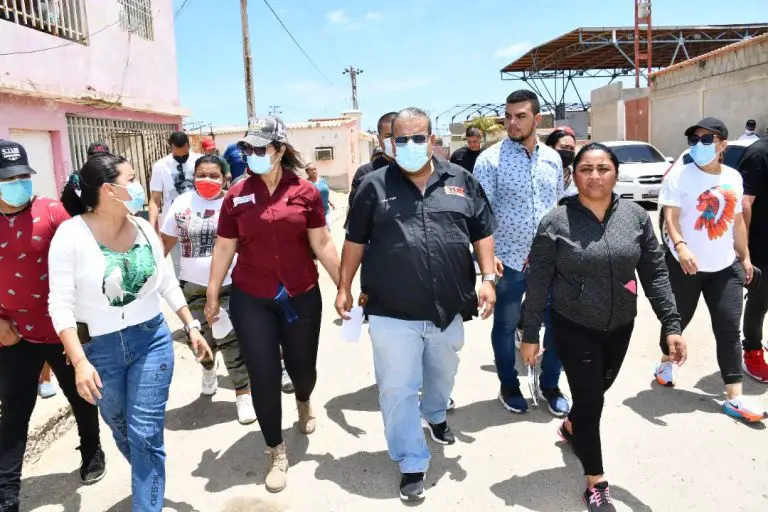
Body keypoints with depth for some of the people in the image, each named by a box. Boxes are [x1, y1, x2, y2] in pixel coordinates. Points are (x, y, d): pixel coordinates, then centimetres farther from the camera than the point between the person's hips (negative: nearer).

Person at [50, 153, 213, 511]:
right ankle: (149, 478, 46)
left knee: (147, 434, 1)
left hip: (151, 340, 2)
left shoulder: (143, 227, -2)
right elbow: (61, 304, -15)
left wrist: (192, 326, 8)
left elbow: (167, 282, 8)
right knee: (121, 430, 19)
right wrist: (79, 362, -20)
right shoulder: (71, 234, -15)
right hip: (99, 348, -1)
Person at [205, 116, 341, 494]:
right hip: (251, 300, 0)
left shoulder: (305, 192, -5)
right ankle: (277, 453, 22)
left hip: (301, 296, 0)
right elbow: (224, 249, 3)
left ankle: (304, 403, 52)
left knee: (303, 367, 14)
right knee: (263, 377, 2)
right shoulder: (237, 195, -3)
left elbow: (322, 243, -1)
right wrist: (212, 296, 6)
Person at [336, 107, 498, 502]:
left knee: (442, 375, 24)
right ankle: (412, 465, 21)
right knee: (397, 389, 2)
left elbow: (482, 233, 7)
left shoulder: (461, 181, 3)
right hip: (392, 313, -2)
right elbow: (355, 240, 4)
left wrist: (487, 279, -2)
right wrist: (344, 288, 3)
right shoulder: (375, 186, -1)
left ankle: (435, 416, 56)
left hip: (448, 308, 3)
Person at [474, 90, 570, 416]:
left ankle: (550, 385, 33)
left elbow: (559, 206, 14)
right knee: (505, 326, 11)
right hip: (508, 261, -4)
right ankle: (509, 386, 32)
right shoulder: (490, 159, -8)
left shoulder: (552, 158, 6)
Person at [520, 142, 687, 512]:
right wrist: (530, 335, -8)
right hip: (574, 328, -4)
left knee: (597, 390, 23)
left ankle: (571, 426, 55)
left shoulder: (636, 216, -4)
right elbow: (538, 283, -10)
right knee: (590, 399, 0)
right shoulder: (556, 222, -13)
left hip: (620, 327, 4)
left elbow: (655, 274, -1)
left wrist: (671, 325, -7)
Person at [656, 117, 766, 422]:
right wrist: (680, 246, -33)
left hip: (725, 267, 4)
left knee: (728, 328, 1)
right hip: (685, 264, -4)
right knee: (678, 319, 11)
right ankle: (666, 362, 38)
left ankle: (734, 398, 4)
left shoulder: (733, 177, 8)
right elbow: (670, 216, -17)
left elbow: (737, 220, 16)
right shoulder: (680, 175, -8)